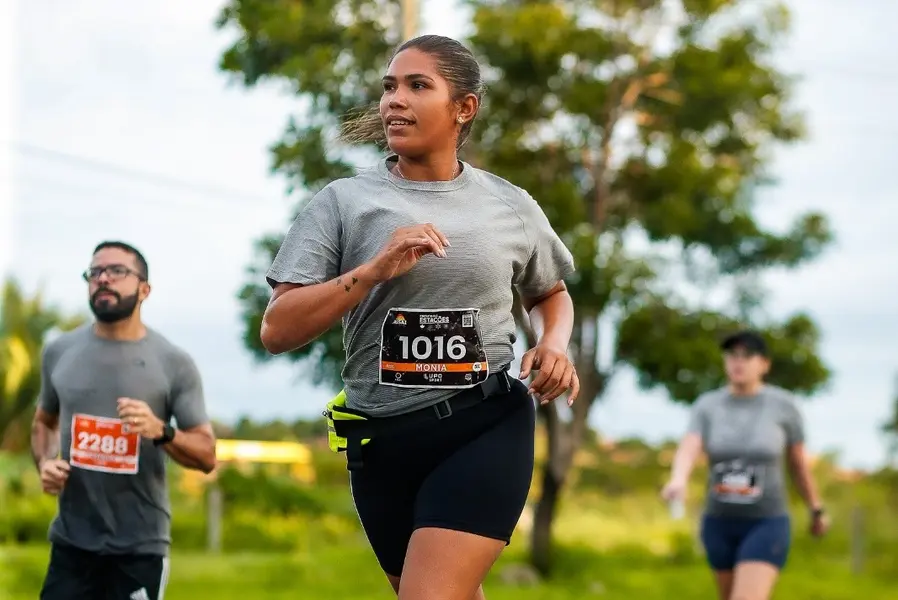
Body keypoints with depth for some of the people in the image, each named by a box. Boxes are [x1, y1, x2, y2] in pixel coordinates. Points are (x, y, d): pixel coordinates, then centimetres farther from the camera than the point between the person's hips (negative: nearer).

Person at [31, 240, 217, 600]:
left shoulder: (174, 363, -4)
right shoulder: (59, 352, 5)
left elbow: (206, 456, -3)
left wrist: (161, 431, -22)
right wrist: (44, 462, 0)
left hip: (140, 546, -2)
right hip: (71, 540, 3)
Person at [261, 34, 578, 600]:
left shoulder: (511, 207, 4)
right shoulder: (344, 201, 0)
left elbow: (551, 293, 24)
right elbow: (277, 331, -7)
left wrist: (556, 344, 1)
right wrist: (373, 270, -18)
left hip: (487, 427, -2)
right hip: (382, 437, 2)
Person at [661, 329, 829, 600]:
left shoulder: (782, 404, -8)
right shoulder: (707, 406, -3)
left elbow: (799, 461, 6)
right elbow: (687, 451, -20)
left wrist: (816, 511, 18)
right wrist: (677, 483, -43)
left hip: (766, 526, -4)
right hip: (720, 525, 4)